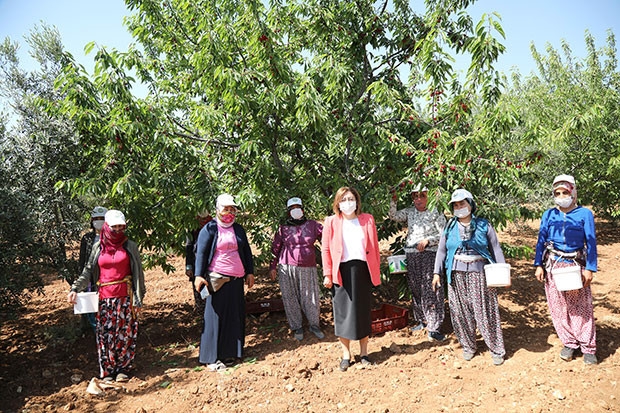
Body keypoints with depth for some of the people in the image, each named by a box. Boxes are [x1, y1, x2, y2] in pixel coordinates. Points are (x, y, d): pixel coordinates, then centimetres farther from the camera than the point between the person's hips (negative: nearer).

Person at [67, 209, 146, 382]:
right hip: (104, 298, 1)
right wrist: (75, 288, -13)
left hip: (125, 297, -1)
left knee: (125, 333, 4)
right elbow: (88, 271, 3)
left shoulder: (130, 246, 0)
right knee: (105, 334, 3)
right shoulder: (98, 247, 5)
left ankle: (123, 368, 18)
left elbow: (138, 273, 1)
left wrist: (138, 299, -1)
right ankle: (107, 370, 15)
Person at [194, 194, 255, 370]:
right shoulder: (209, 229, -1)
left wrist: (250, 272, 13)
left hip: (236, 280, 5)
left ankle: (231, 353, 18)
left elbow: (247, 252, 19)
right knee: (215, 315, -2)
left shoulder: (238, 229, 14)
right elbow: (201, 253, -6)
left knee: (235, 315, 7)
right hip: (217, 279, -5)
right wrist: (199, 275, -15)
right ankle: (212, 358, 5)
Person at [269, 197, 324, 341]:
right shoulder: (283, 228, 6)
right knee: (290, 299, 6)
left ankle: (314, 325, 25)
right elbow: (275, 248, 10)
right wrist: (273, 267, 7)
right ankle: (297, 327, 23)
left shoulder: (312, 225, 6)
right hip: (287, 268, 0)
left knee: (311, 298, 5)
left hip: (308, 268, 0)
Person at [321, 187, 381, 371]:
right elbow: (325, 249, 0)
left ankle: (364, 352, 24)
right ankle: (346, 354, 17)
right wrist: (327, 274, -5)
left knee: (363, 311, 9)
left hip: (363, 270, 1)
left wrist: (376, 271, 2)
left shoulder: (367, 220, 6)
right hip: (341, 271, -1)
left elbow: (374, 247, 6)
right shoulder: (331, 221, 1)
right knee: (343, 312, 4)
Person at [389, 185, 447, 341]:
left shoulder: (436, 212, 0)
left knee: (432, 289, -8)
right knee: (415, 288, 11)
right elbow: (393, 216, -1)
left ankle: (433, 327, -4)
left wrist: (428, 240, -14)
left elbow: (443, 234, -2)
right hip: (411, 254, 4)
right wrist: (393, 200, -10)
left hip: (430, 254, -4)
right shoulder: (409, 212, 11)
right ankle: (420, 320, 26)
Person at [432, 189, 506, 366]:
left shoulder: (483, 225, 3)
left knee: (485, 312, -1)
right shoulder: (449, 227, 8)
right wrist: (437, 273, 5)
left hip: (479, 273, -2)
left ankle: (496, 350, 11)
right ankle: (468, 346, 23)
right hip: (456, 274, 2)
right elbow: (441, 251, 11)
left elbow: (496, 250, 5)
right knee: (460, 312, 6)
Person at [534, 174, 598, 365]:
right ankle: (569, 343, 21)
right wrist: (539, 265, 1)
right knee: (558, 307, 8)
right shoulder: (548, 215, 5)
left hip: (576, 265, -2)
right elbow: (541, 241, 6)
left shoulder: (584, 214, -2)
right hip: (553, 266, 3)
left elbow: (591, 243, -3)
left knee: (581, 308, 2)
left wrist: (590, 268, -8)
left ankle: (588, 348, 13)